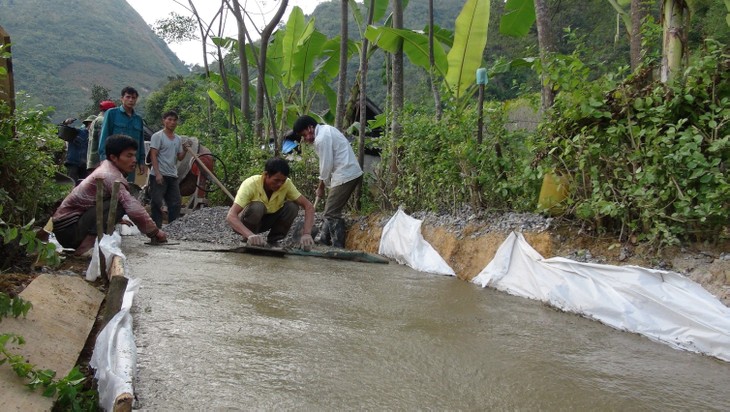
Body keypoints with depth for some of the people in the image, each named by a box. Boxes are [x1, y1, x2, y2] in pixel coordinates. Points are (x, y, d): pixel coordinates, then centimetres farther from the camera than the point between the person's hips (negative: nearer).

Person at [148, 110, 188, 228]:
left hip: (173, 176, 7)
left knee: (176, 203, 7)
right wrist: (157, 173, -19)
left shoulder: (178, 139, 14)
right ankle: (156, 228, -1)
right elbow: (153, 156, -10)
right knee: (157, 203, -4)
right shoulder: (157, 136, -4)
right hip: (159, 175, -7)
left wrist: (185, 149, -4)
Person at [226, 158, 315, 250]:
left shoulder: (286, 184, -21)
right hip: (244, 224, -4)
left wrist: (306, 234, -37)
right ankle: (250, 242, -11)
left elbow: (308, 206, -20)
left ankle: (273, 241, -3)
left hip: (266, 220, 4)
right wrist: (250, 235, -58)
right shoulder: (250, 184, -31)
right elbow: (230, 216, -40)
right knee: (257, 207, -35)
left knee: (292, 206, -21)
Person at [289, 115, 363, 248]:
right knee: (331, 208, 19)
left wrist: (321, 187, 1)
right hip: (352, 173, 10)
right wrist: (322, 183, 12)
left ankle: (338, 247, -4)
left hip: (345, 176, -10)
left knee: (331, 212, -6)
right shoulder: (326, 129, 15)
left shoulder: (321, 139, -16)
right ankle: (324, 239, 28)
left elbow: (326, 165, -13)